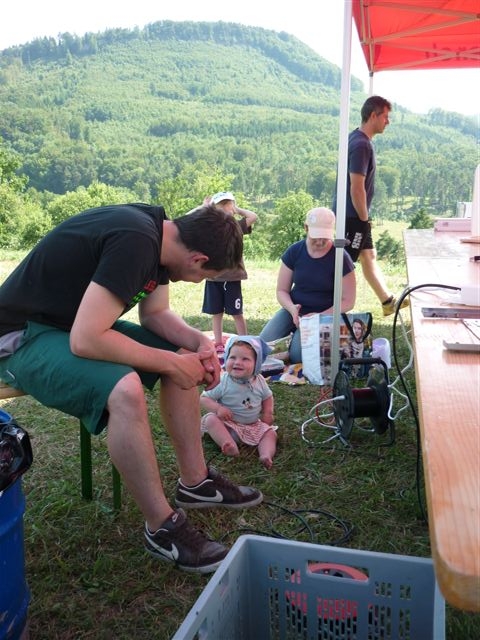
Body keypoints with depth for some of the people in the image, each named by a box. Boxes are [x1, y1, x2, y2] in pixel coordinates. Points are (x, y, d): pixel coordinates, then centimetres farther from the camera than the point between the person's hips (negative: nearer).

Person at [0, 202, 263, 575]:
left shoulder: (161, 234, -1)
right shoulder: (134, 242, -30)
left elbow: (155, 313, 10)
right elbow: (84, 341, -33)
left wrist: (200, 343, -7)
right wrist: (171, 363, -22)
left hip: (77, 323, 10)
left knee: (184, 359, 5)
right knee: (125, 390, -33)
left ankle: (195, 481, 14)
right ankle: (162, 528, -15)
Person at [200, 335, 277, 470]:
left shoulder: (259, 381, -6)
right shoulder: (222, 382, -17)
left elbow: (267, 397, 12)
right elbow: (203, 398, -12)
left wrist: (268, 412, -4)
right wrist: (218, 408, -29)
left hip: (253, 425, 3)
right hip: (227, 424, -3)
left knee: (270, 433, -15)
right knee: (211, 420, -29)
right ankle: (230, 446, -45)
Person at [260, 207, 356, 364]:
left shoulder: (340, 257, -10)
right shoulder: (294, 252, -2)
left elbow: (347, 301, -7)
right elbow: (282, 290, 4)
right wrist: (292, 308, -18)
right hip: (293, 310, 3)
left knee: (296, 354, -28)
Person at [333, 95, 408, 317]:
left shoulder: (357, 137, 11)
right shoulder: (361, 145, -21)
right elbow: (357, 188, -24)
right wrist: (364, 219, -14)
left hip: (354, 215, 10)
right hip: (353, 215, -10)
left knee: (369, 256, 18)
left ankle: (388, 302, 31)